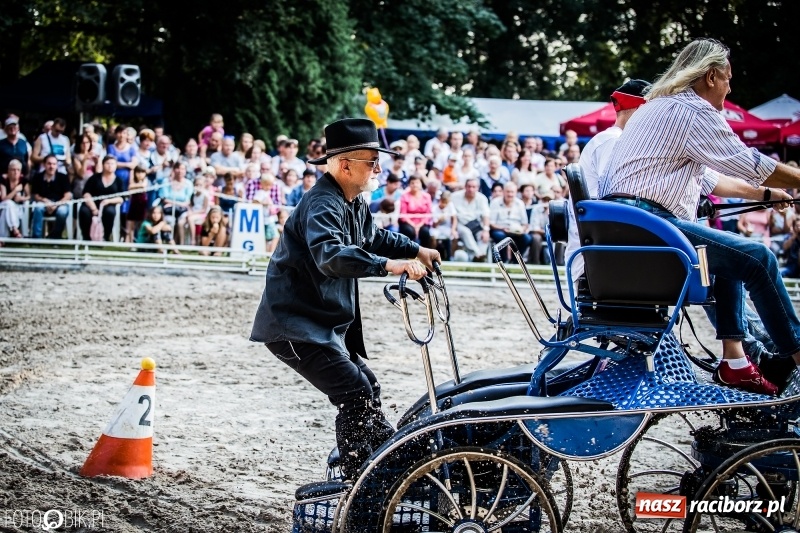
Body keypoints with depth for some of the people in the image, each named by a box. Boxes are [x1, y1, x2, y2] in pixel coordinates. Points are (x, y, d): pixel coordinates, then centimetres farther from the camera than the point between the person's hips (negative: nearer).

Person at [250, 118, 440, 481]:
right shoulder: (322, 204, -21)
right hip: (295, 325, -11)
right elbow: (330, 254, -41)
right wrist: (388, 265, -48)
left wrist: (416, 251, 26)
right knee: (354, 394, -15)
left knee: (368, 388, 16)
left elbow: (373, 238, 35)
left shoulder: (353, 204, 12)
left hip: (326, 322, 11)